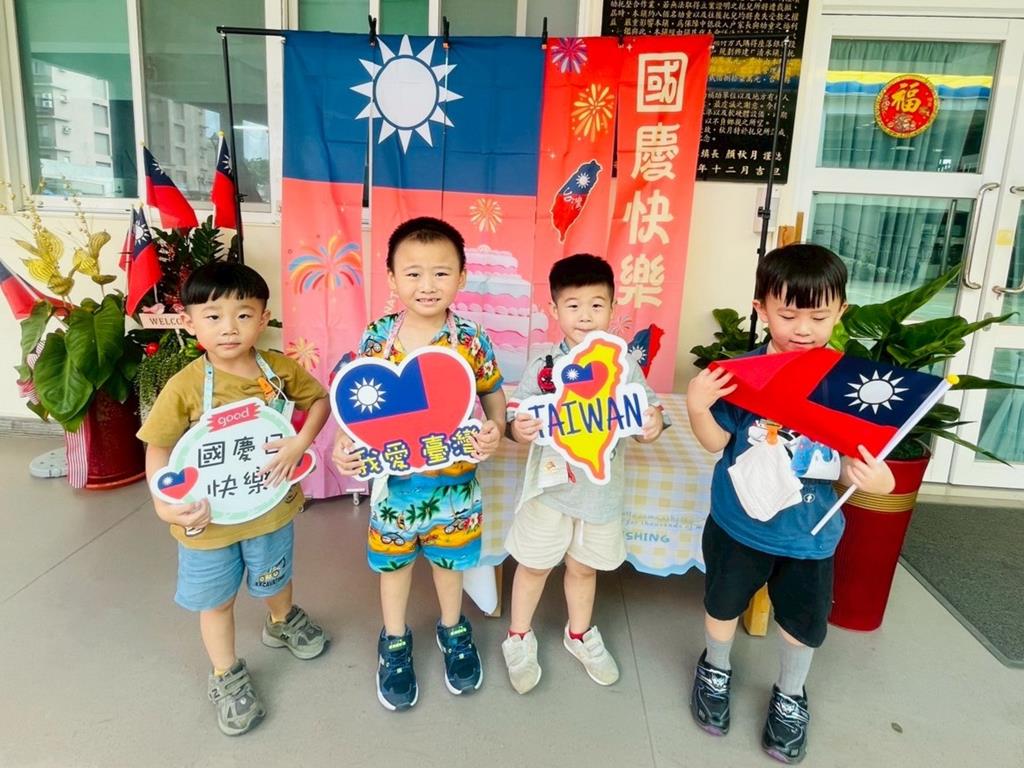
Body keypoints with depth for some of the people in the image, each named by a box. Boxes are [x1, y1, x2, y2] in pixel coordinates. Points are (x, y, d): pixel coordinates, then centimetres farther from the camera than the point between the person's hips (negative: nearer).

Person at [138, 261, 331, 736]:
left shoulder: (280, 369, -13)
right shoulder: (185, 386, -19)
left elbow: (319, 398, 2)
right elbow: (158, 446, -11)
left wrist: (301, 443, -14)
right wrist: (164, 501, -24)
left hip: (271, 506, 2)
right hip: (209, 518, -2)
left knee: (274, 579, 26)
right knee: (217, 598, 17)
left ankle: (282, 623, 59)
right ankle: (226, 676, 41)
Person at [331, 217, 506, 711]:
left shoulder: (471, 339, -13)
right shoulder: (376, 337, -11)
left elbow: (493, 394, -3)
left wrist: (495, 429, -22)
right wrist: (344, 442, -17)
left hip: (454, 478, 0)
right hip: (393, 477, 1)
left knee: (450, 559, 21)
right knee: (394, 560, 20)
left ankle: (453, 629, 50)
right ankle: (394, 640, 46)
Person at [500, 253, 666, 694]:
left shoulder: (626, 368, -7)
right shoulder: (542, 370, -12)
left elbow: (648, 412, -1)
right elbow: (515, 417, -10)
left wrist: (654, 426, -24)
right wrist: (518, 429, -32)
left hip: (602, 488, 2)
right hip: (551, 484, -2)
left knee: (584, 567, 22)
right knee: (534, 565, 14)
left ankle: (580, 634, 47)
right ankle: (518, 639, 38)